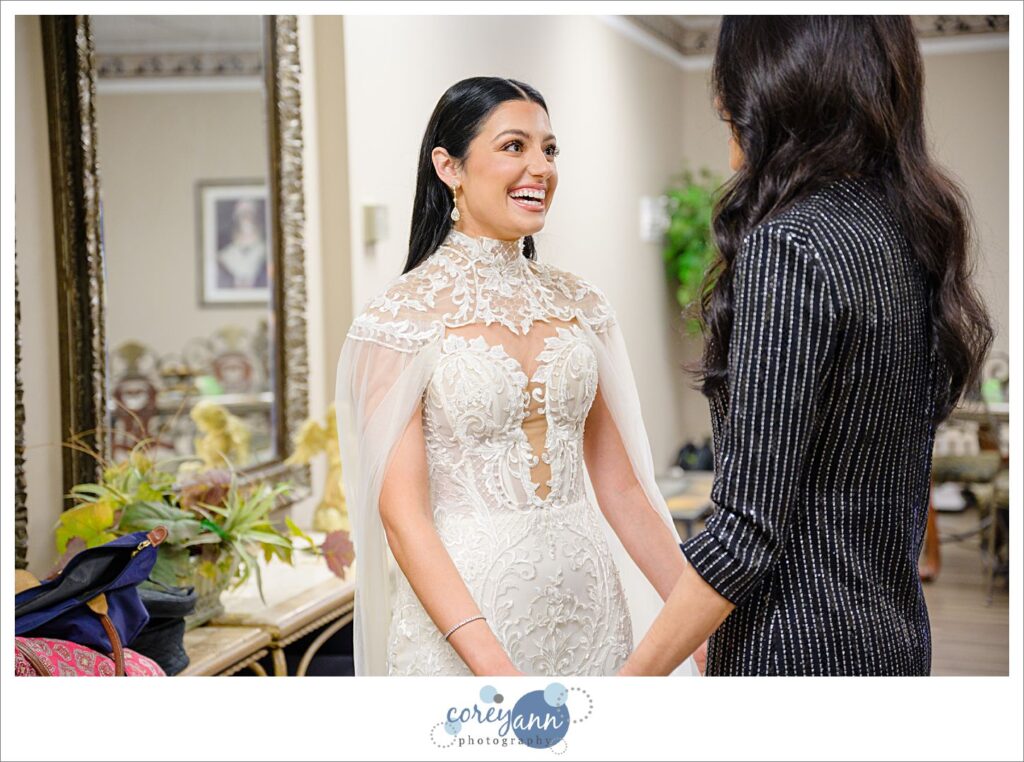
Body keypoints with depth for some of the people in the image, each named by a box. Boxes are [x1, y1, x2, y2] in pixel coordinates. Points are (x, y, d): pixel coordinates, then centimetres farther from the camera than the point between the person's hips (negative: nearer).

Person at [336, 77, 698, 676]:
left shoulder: (579, 305, 5)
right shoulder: (402, 317, -9)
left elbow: (619, 486, 7)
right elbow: (402, 515, -14)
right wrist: (494, 666, -24)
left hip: (587, 603, 5)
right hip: (461, 614, -4)